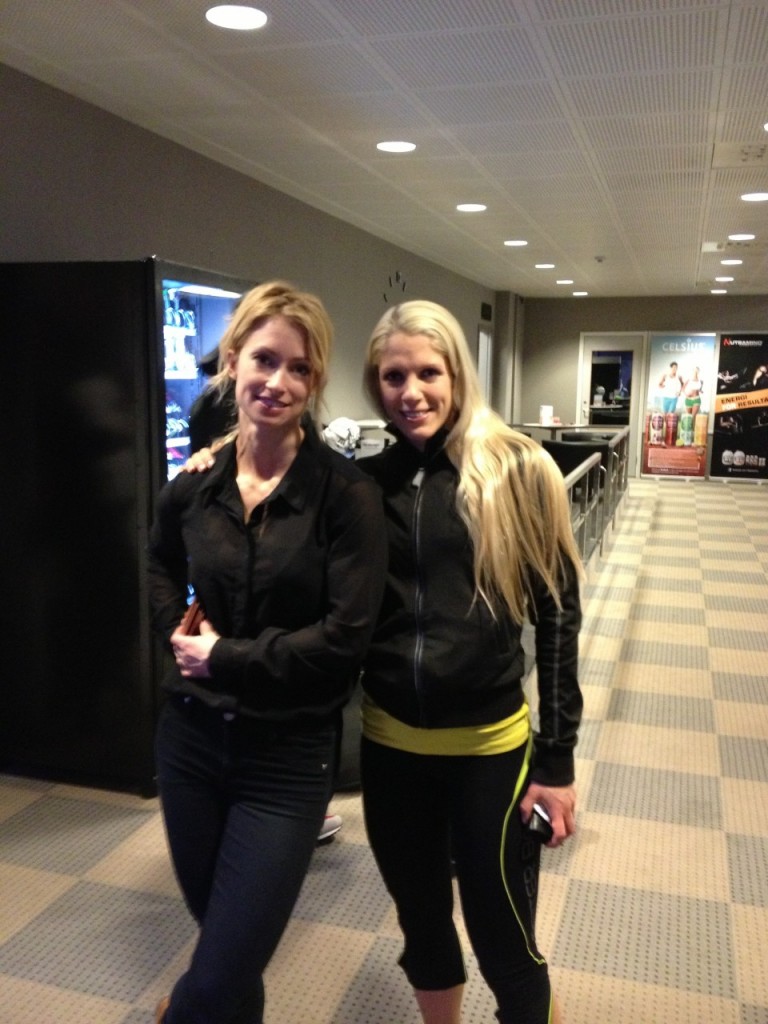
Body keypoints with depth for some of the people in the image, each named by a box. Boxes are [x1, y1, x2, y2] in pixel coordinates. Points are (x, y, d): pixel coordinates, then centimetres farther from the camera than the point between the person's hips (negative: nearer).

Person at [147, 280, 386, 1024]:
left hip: (288, 756, -4)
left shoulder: (346, 492, -15)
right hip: (190, 738, 4)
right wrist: (180, 634, 1)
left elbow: (344, 639, -18)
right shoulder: (192, 486, -3)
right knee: (220, 934, 25)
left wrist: (227, 660, -14)